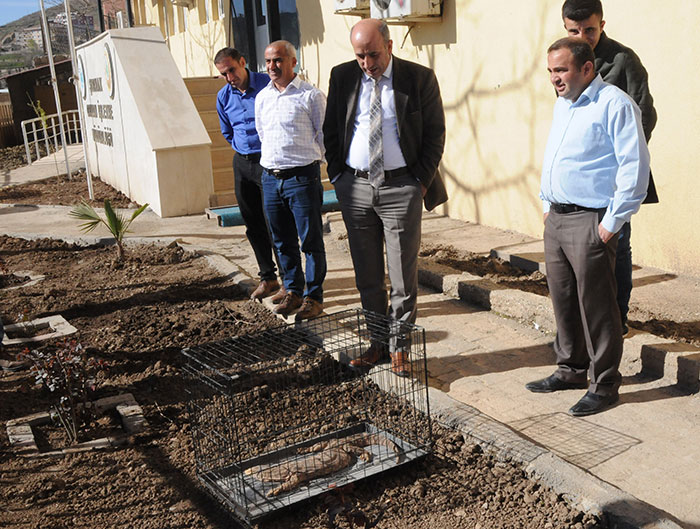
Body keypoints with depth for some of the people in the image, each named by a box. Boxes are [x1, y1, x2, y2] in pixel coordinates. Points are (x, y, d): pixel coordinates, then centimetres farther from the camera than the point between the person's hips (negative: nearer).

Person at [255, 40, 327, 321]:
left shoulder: (311, 95, -4)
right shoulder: (261, 98, 12)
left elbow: (324, 137, 1)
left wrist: (302, 161, 8)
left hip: (302, 177, -5)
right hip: (271, 178, 6)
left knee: (311, 241, 0)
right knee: (283, 242, 13)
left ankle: (314, 296, 11)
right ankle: (293, 292, 25)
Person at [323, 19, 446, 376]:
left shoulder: (420, 79, -3)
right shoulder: (342, 77, 4)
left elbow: (435, 133, 1)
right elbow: (330, 130, 12)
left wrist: (421, 181, -5)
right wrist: (337, 177, 5)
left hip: (401, 188, -3)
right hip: (355, 187, 3)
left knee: (403, 275, 2)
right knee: (367, 276, 11)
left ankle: (399, 347, 16)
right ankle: (376, 343, 24)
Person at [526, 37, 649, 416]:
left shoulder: (615, 104, -11)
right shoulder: (562, 104, 16)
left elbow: (634, 166, -15)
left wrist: (612, 222, -16)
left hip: (590, 221, -8)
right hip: (556, 218, 8)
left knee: (596, 306, -2)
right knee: (562, 299, 15)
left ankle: (605, 385, 11)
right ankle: (571, 370, 30)